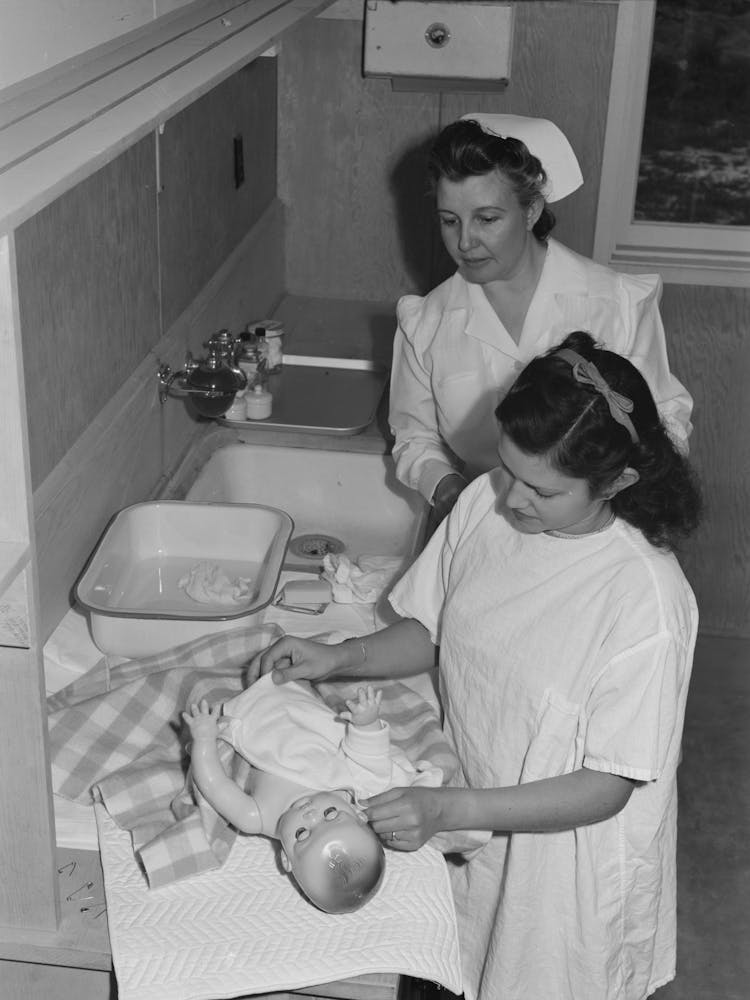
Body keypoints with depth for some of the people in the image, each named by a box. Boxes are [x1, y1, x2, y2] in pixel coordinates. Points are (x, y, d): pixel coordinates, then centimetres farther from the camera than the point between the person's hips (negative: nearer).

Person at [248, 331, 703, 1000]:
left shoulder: (648, 598, -28)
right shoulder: (485, 504, -12)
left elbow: (605, 789, -23)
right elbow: (429, 633, 4)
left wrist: (449, 809, -30)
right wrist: (342, 658, -13)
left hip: (570, 850, -4)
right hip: (467, 826, 5)